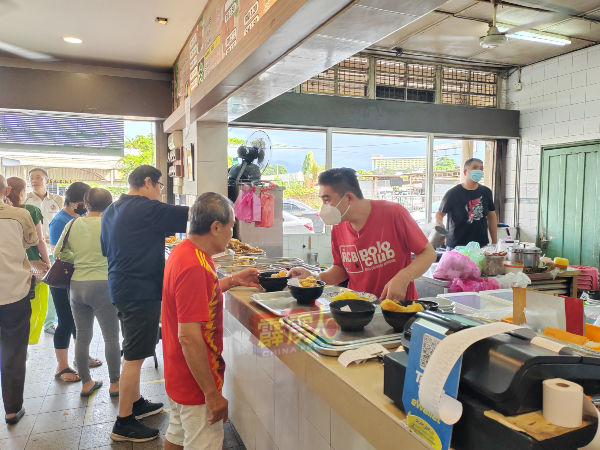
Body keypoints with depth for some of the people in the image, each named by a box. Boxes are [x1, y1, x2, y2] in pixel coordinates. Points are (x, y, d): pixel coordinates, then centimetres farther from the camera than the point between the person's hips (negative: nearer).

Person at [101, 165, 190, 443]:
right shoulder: (147, 209, -18)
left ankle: (136, 403, 35)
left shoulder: (111, 211, 12)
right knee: (135, 356, -1)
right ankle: (124, 423, 10)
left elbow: (106, 248, 22)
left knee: (134, 353, 21)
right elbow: (190, 216, -17)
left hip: (121, 287, 10)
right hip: (140, 291, -10)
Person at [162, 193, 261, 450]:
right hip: (197, 383, -9)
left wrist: (233, 281, 12)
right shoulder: (194, 266, -28)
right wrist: (212, 394, -24)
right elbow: (189, 337, -30)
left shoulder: (183, 252, 2)